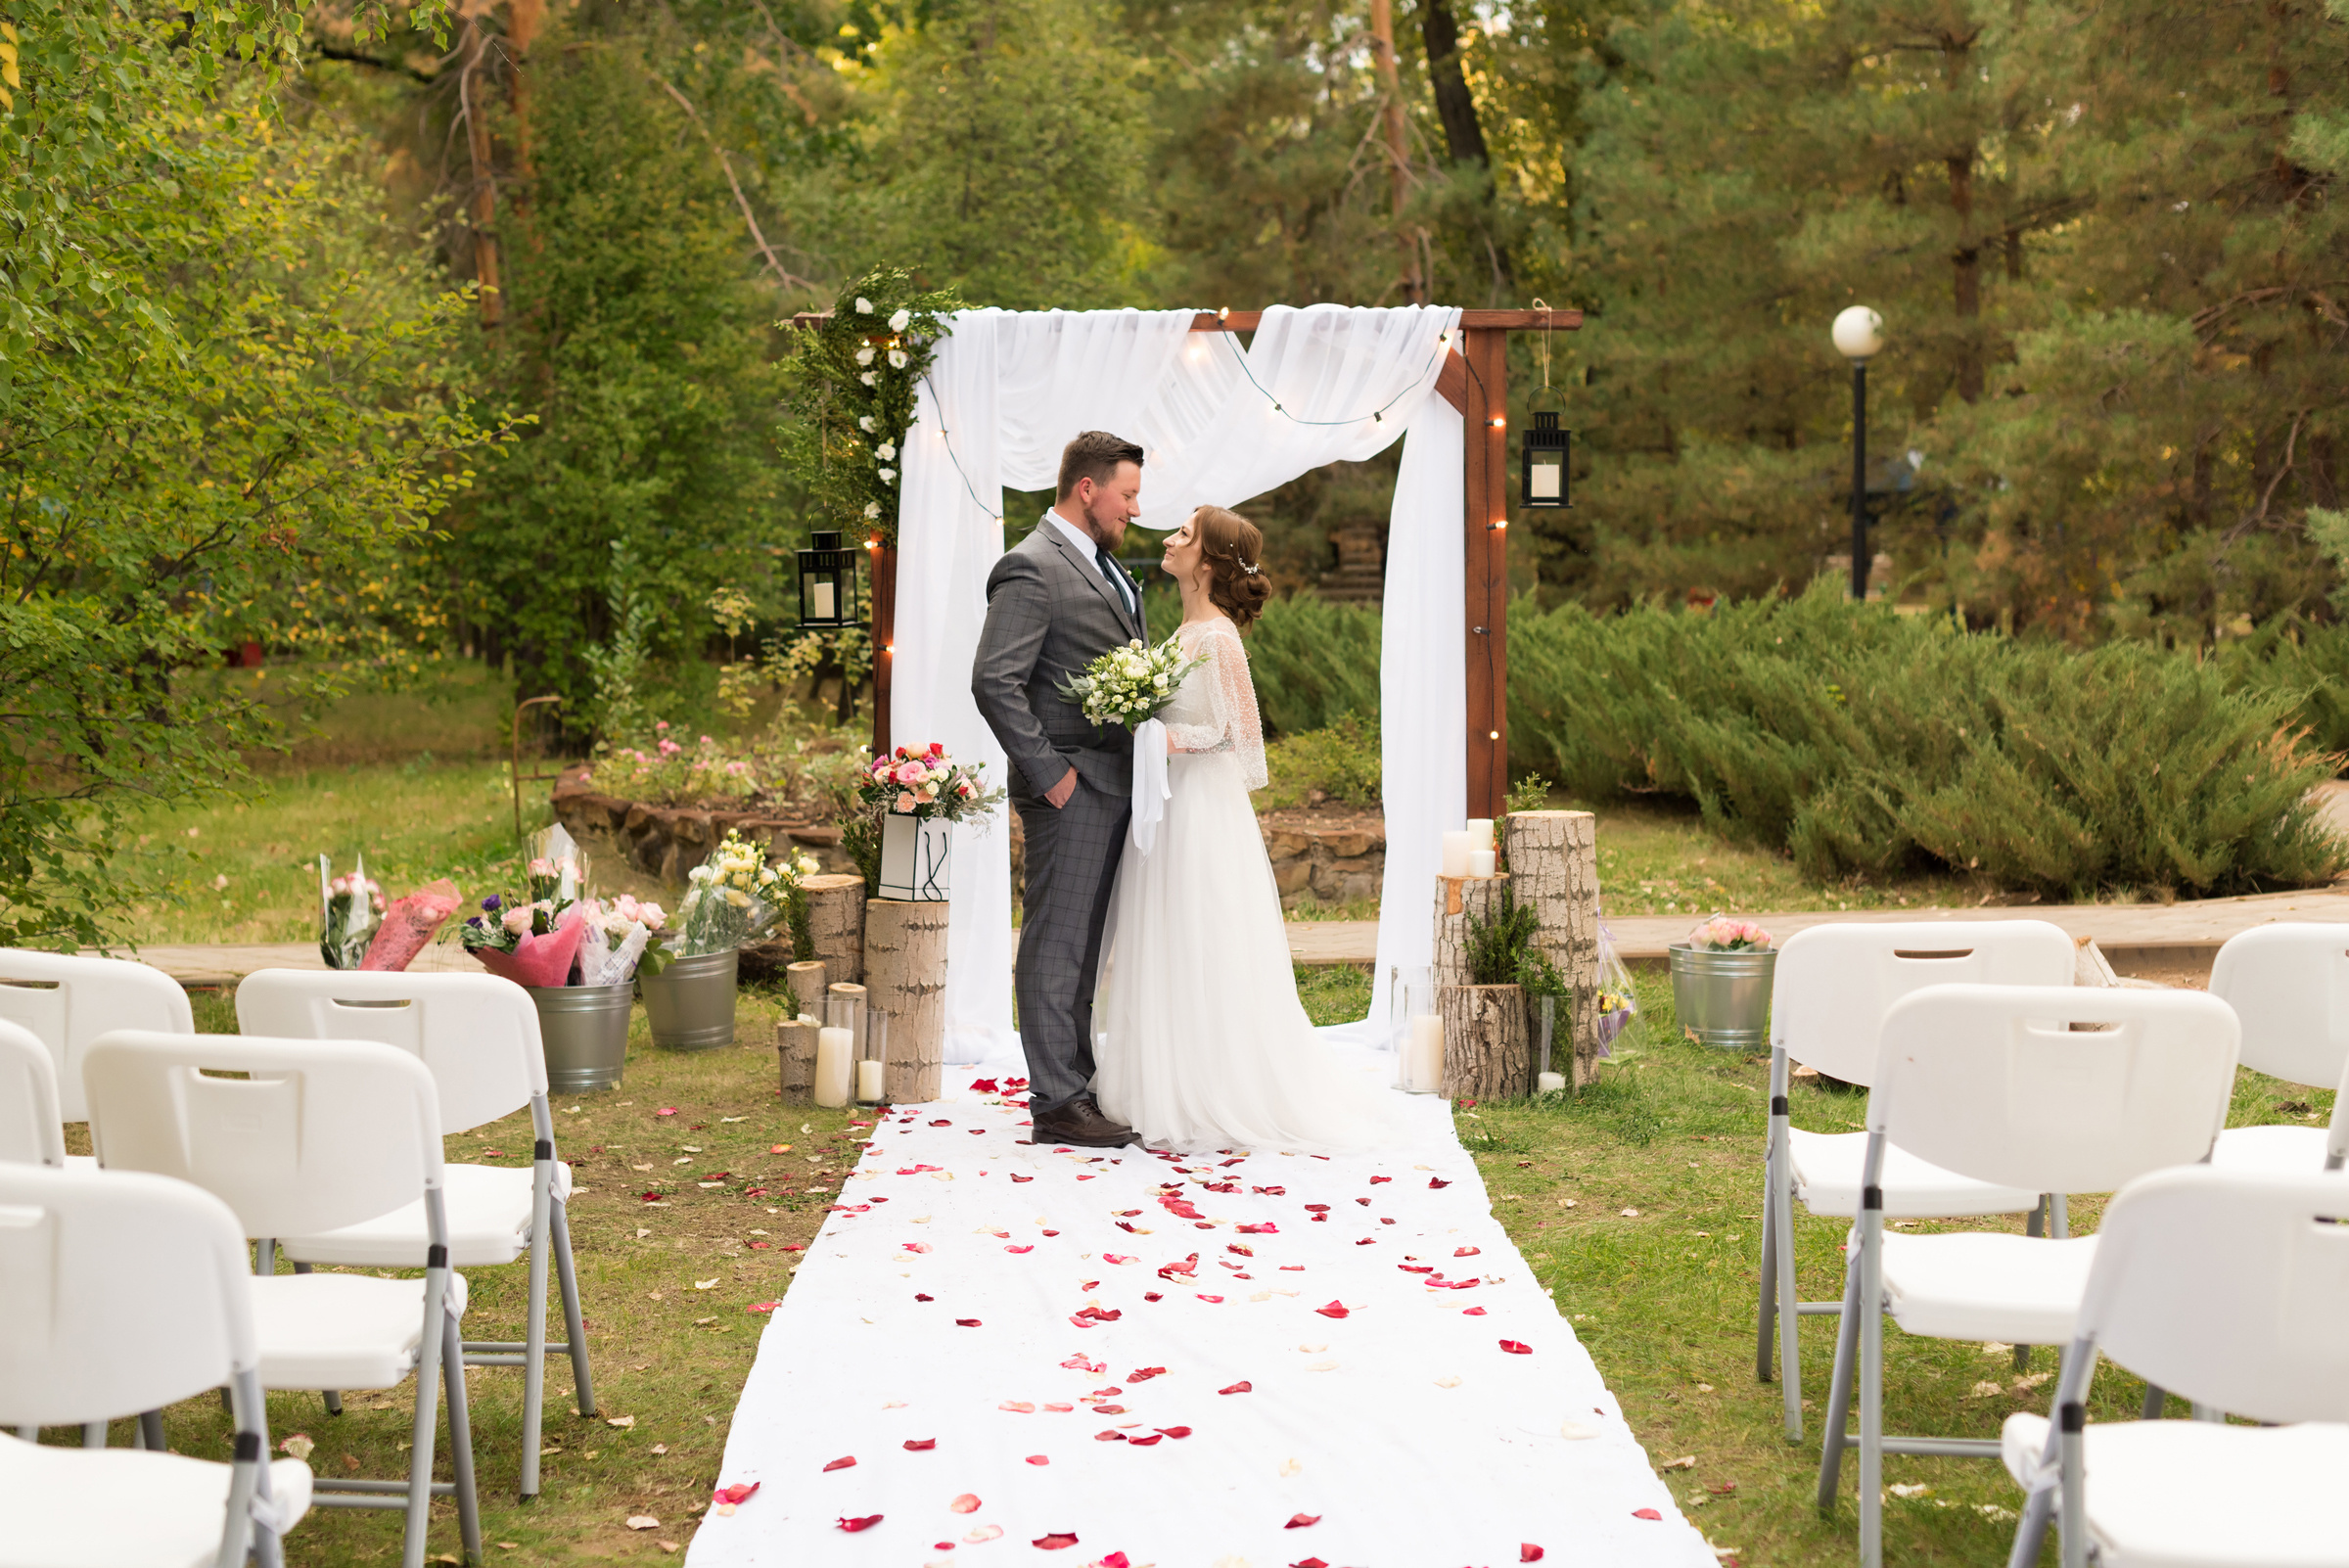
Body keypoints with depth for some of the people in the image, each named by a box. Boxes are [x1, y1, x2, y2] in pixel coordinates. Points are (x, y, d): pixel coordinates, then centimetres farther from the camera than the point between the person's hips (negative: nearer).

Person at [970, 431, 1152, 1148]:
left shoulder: (1104, 566, 18)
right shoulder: (1031, 569, -13)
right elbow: (994, 682, -19)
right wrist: (1050, 772, -19)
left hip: (1115, 785, 9)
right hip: (1071, 790, -9)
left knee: (1089, 945, 14)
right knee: (1057, 945, -4)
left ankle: (1080, 1083, 21)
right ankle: (1056, 1102, 0)